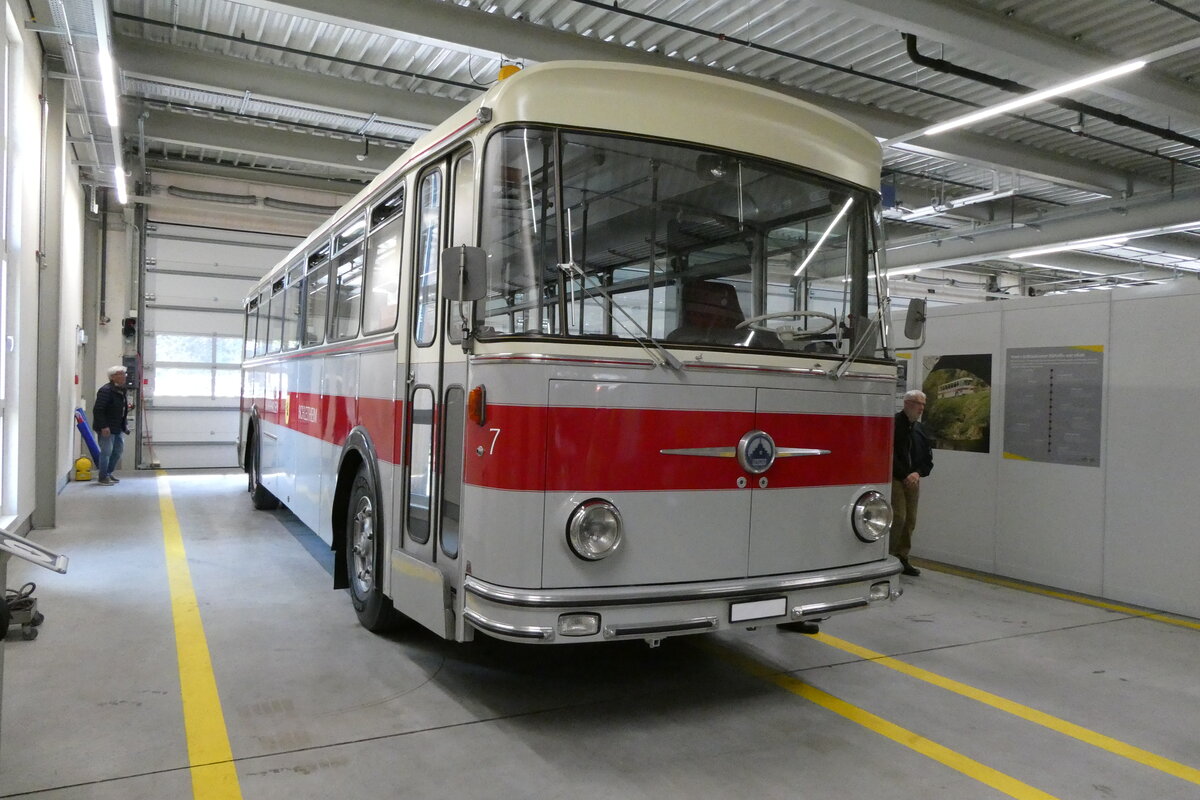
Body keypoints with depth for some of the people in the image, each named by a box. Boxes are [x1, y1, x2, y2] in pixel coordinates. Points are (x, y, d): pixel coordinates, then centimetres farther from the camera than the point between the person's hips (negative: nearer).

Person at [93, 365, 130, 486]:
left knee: (118, 451, 16)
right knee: (106, 452, -4)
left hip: (118, 428, 10)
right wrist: (103, 426, -26)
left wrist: (125, 424, 14)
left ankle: (109, 473, 30)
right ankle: (103, 477, 7)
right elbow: (98, 410, -22)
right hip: (106, 429, -9)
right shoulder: (105, 391, -17)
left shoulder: (121, 391, 12)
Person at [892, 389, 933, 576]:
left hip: (913, 481, 7)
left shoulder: (920, 429, 15)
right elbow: (890, 455, -15)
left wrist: (918, 473, -3)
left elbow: (928, 458, 16)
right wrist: (904, 475, -16)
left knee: (910, 521, 7)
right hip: (894, 479, -7)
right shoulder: (893, 423, -8)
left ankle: (902, 560, 15)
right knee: (898, 518, -12)